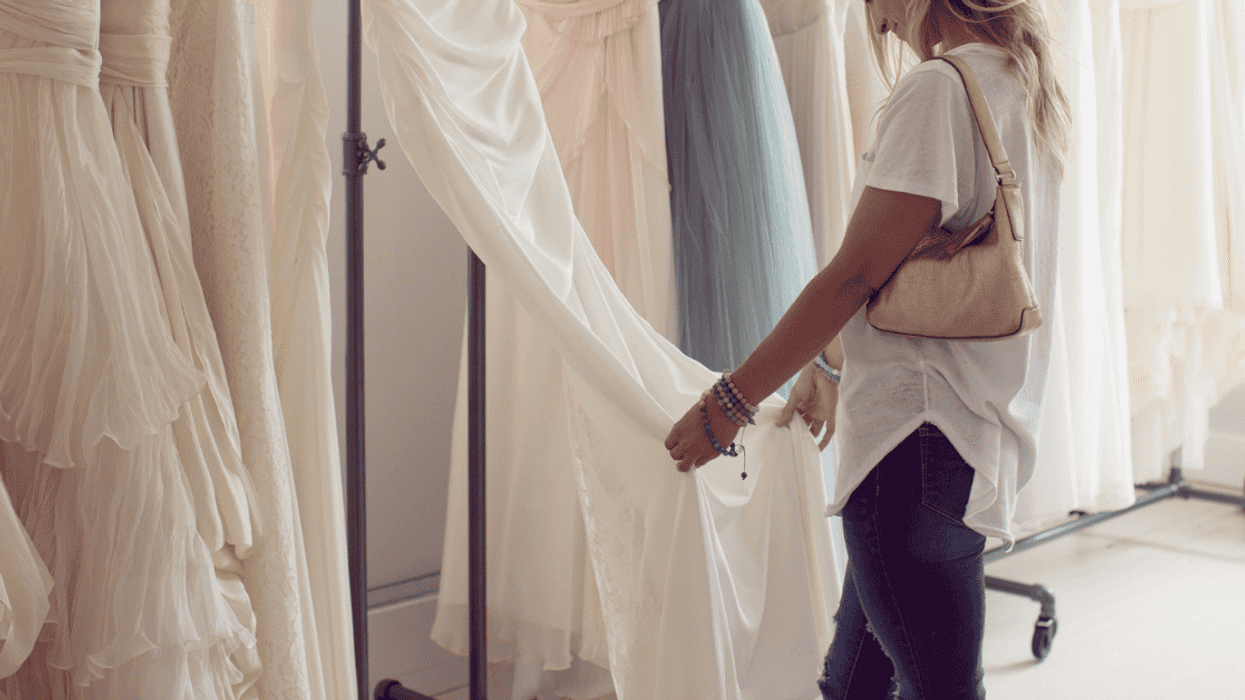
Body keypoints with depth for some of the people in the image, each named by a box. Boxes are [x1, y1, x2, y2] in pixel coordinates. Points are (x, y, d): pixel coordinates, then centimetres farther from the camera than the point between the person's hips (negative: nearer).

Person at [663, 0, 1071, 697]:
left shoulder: (939, 89, -13)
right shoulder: (1028, 88, 16)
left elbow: (857, 274, -16)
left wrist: (730, 400, -10)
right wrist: (832, 364, 31)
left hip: (920, 446, -10)